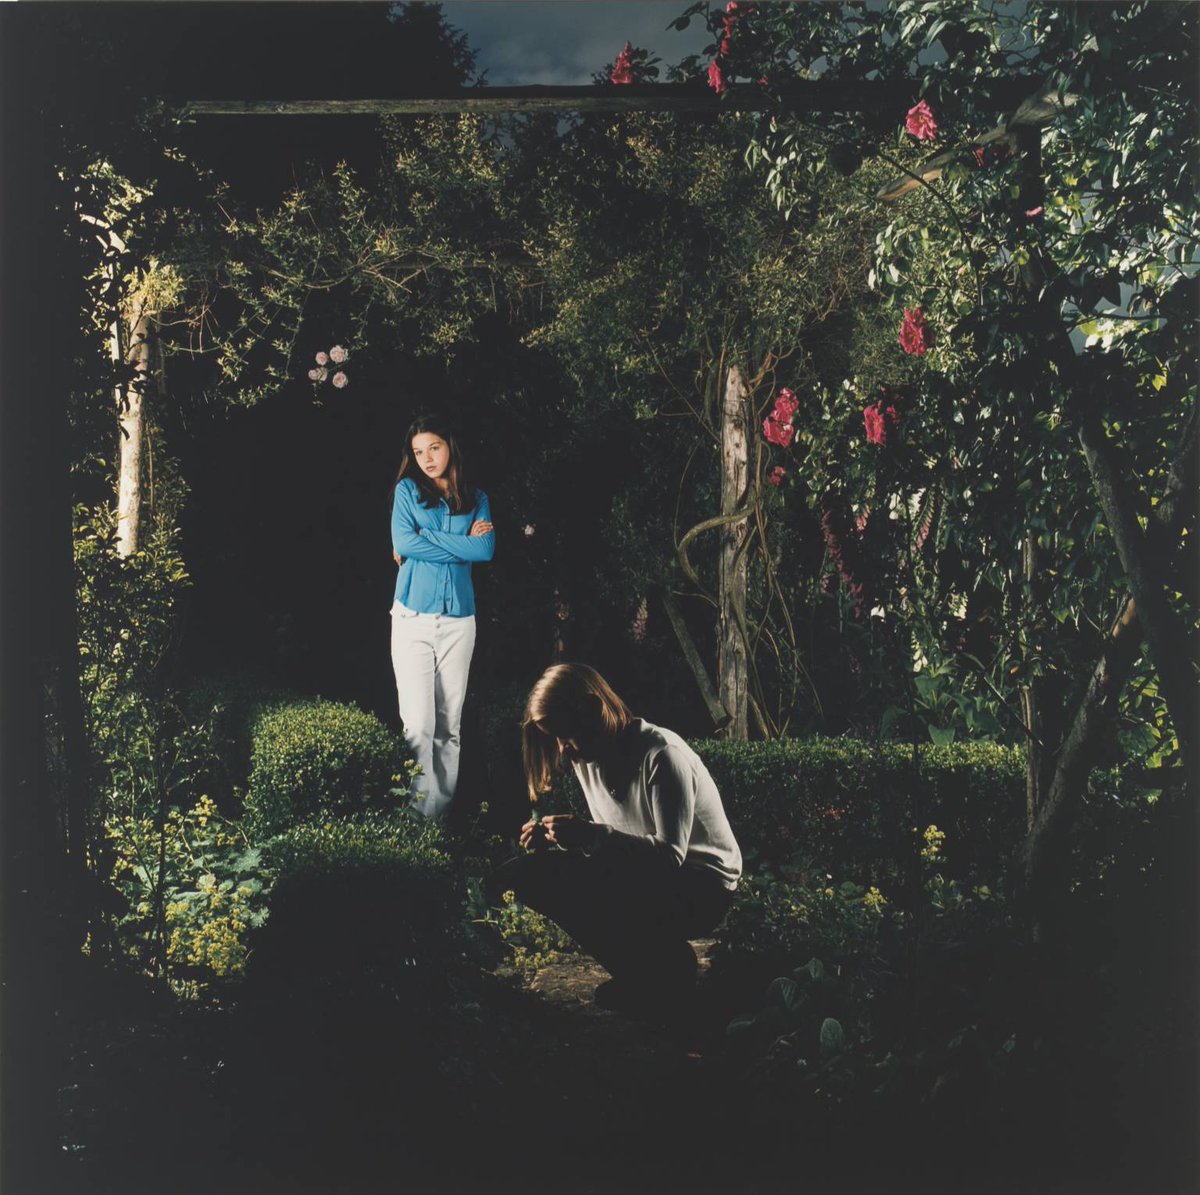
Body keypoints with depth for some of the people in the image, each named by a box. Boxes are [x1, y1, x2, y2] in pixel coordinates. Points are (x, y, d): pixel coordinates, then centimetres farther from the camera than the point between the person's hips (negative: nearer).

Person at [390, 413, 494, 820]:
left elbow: (486, 550, -5)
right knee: (418, 722, -8)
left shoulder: (475, 499, 10)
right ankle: (423, 809, -5)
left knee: (450, 722, 6)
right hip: (413, 616, -2)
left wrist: (427, 541, -8)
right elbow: (402, 542, -10)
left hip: (459, 618, 2)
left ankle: (445, 806, 13)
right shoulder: (407, 490, 5)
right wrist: (462, 543, -6)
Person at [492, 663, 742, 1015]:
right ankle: (643, 972, 1)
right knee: (522, 874, -7)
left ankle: (667, 971, -7)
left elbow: (671, 854, -26)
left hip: (702, 892, -9)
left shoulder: (662, 755, -22)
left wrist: (594, 835, -36)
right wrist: (555, 837, -12)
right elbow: (609, 841, 7)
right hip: (646, 877, 9)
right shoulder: (587, 756, 3)